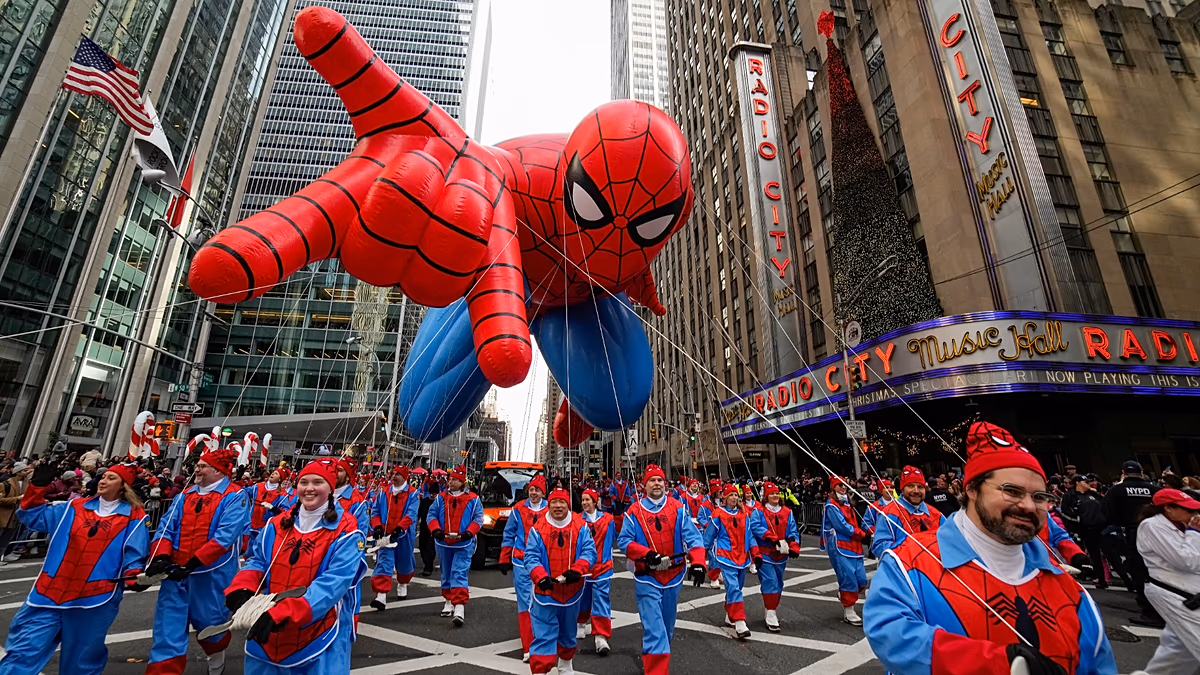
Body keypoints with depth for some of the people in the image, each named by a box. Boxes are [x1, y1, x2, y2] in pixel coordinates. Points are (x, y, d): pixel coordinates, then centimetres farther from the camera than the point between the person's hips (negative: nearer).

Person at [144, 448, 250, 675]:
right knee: (168, 628, 3)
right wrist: (160, 556, -13)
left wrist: (193, 563, -25)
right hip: (177, 572, 4)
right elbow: (167, 526, 4)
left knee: (209, 624, 13)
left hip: (212, 573, -4)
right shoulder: (186, 495, 9)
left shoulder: (235, 497, -12)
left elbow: (225, 536, -20)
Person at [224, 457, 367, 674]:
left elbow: (333, 583, -24)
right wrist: (241, 589, -12)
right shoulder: (277, 525, 4)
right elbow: (258, 562, 9)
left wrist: (284, 613, -32)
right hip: (268, 634, 6)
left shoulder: (346, 531, -17)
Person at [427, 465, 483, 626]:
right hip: (444, 543, 4)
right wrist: (436, 530, -16)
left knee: (459, 573, -12)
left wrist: (469, 532, -20)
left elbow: (478, 518, -6)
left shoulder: (473, 499, -5)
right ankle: (449, 601, 34)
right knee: (446, 573, 17)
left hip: (463, 544, -4)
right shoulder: (441, 498, 3)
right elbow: (431, 515, 1)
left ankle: (459, 606, -14)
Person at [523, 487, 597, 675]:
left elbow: (589, 552, -9)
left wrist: (576, 570, -25)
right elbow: (531, 557, -11)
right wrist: (541, 577, -26)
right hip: (545, 591, -2)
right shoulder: (538, 528, -9)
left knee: (568, 632, 23)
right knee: (543, 636, -5)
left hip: (572, 589, 3)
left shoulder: (581, 526, -5)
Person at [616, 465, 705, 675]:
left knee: (667, 627, 21)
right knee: (654, 629, -9)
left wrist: (697, 563, -20)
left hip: (674, 575, 3)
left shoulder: (678, 508, -3)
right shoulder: (634, 511, -6)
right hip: (647, 578, -3)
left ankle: (654, 657, 47)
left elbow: (692, 537, -7)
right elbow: (623, 540, -7)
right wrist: (645, 553, -21)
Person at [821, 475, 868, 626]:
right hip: (839, 547, -8)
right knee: (849, 579, -7)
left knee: (861, 580, 5)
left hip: (854, 546, 8)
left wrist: (861, 534, 0)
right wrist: (862, 534, -6)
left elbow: (855, 523, 20)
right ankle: (848, 612, 6)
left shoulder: (847, 504, 17)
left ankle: (843, 595, 29)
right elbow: (842, 526, -16)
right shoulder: (831, 506, -10)